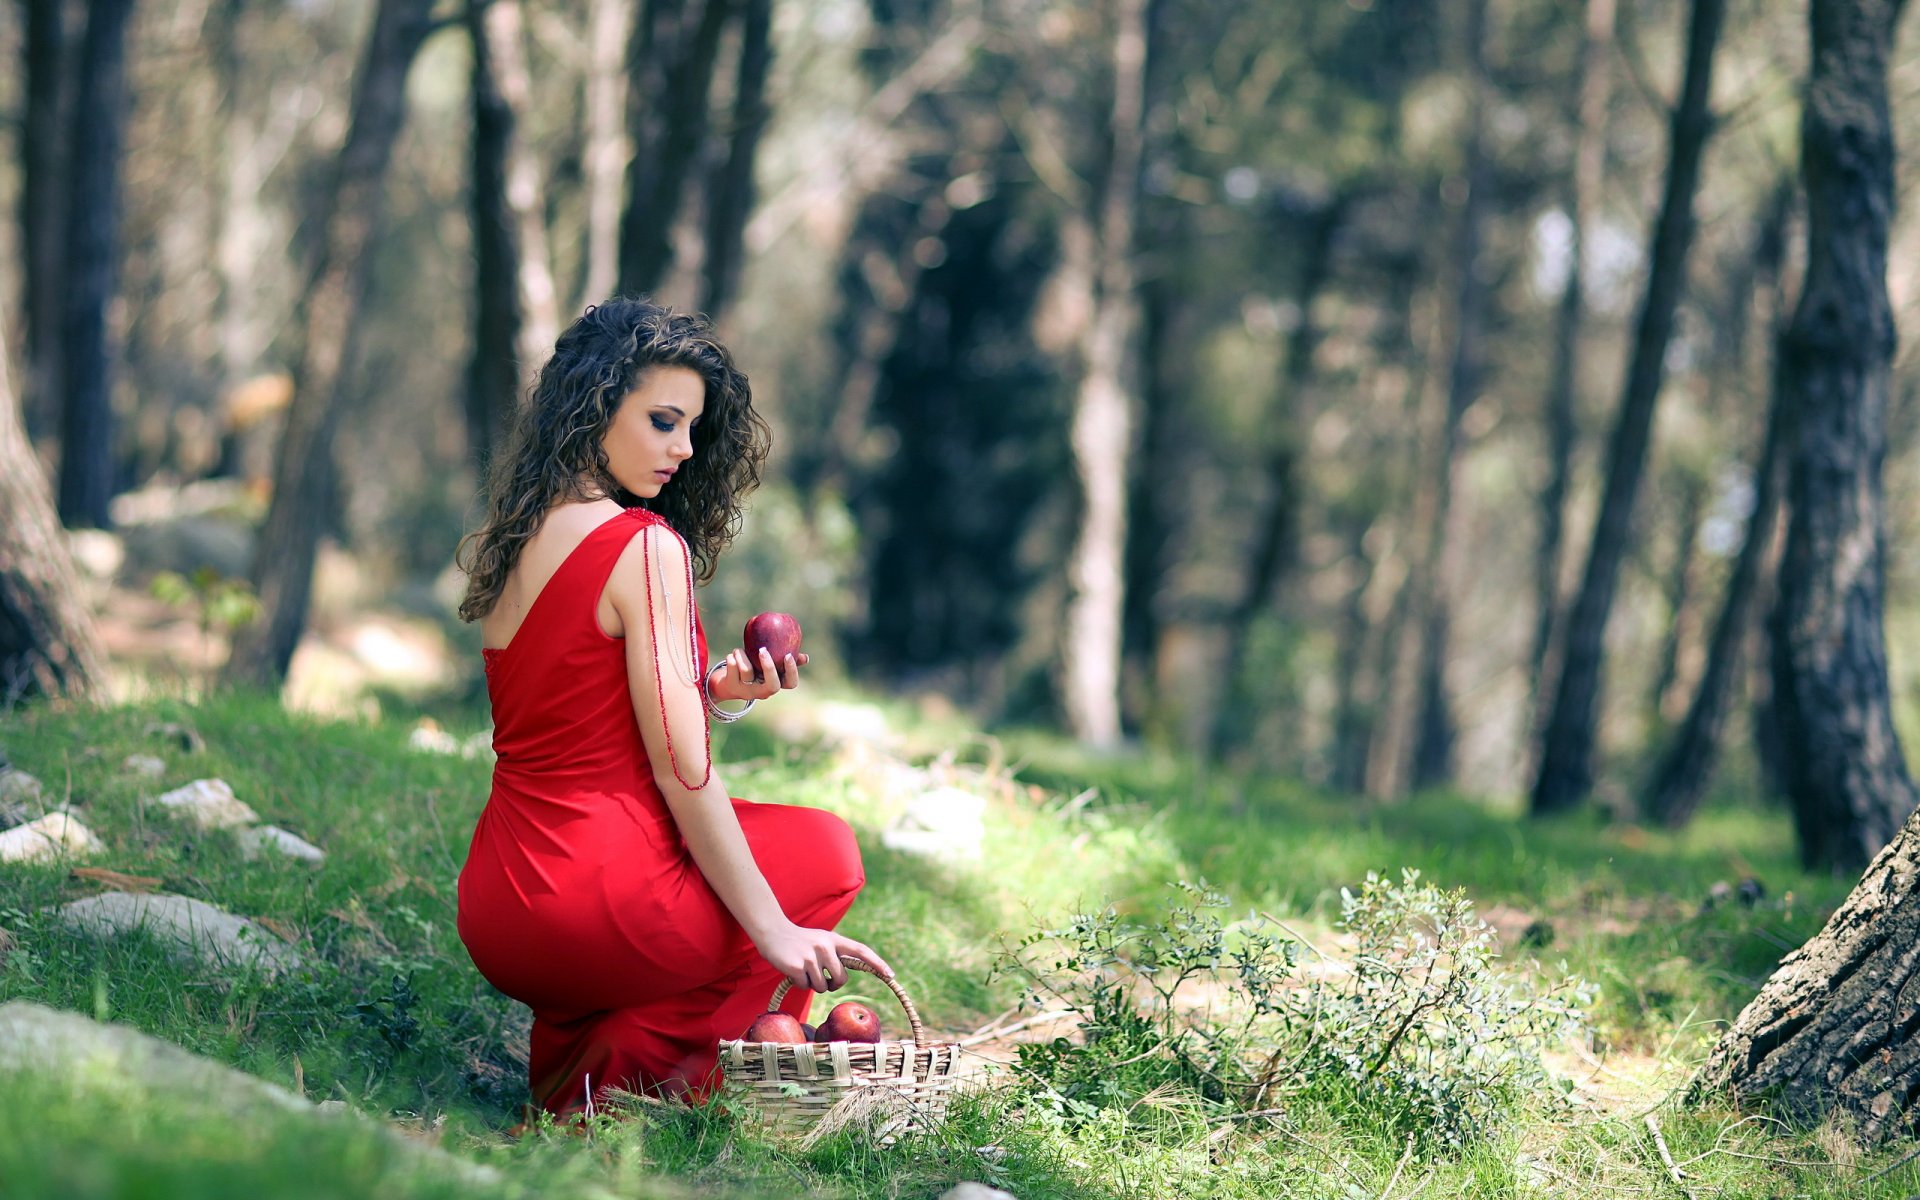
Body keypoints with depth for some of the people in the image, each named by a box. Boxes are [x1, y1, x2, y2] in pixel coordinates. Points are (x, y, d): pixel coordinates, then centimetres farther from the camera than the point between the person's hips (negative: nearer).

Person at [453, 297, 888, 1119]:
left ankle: (566, 1043, 16)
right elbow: (680, 771, -15)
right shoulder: (647, 546, -14)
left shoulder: (512, 542, 10)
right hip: (594, 894, -8)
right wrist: (773, 930, -11)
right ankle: (633, 1065, 3)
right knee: (827, 851, 17)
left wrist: (713, 690, 8)